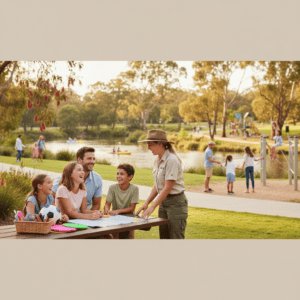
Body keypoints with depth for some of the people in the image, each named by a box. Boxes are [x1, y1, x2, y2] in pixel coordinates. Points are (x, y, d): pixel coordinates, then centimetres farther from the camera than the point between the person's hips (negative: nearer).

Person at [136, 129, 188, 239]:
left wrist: (152, 206, -20)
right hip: (163, 202, 9)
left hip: (176, 202, -9)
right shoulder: (157, 160, 7)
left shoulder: (171, 160, -19)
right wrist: (146, 203, 5)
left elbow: (168, 188, -21)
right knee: (164, 239, 13)